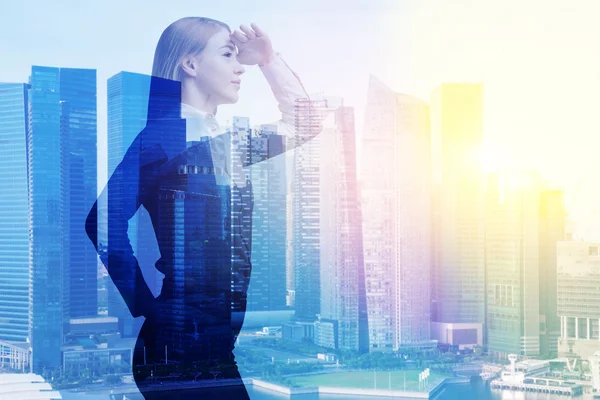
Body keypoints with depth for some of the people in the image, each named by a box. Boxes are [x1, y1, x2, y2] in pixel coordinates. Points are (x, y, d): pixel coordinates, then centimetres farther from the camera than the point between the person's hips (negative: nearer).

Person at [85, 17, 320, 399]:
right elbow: (106, 222, -21)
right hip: (182, 336, -7)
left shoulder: (231, 142, 12)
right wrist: (147, 306, -18)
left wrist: (269, 58, 10)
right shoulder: (162, 137, -12)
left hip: (232, 328, 7)